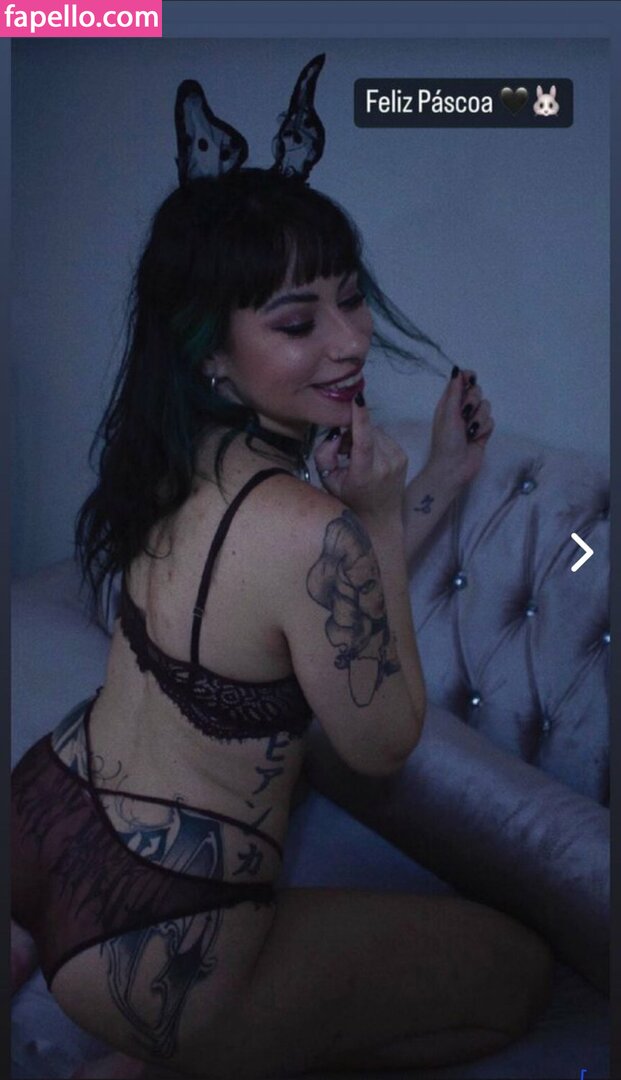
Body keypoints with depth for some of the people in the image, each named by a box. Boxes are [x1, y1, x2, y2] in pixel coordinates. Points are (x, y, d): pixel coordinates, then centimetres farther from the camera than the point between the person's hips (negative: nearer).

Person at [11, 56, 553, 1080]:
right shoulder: (310, 528, -29)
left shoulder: (187, 456, -3)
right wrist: (379, 518, -16)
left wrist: (444, 474, 10)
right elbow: (385, 744, -12)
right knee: (520, 969, 12)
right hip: (146, 947, -7)